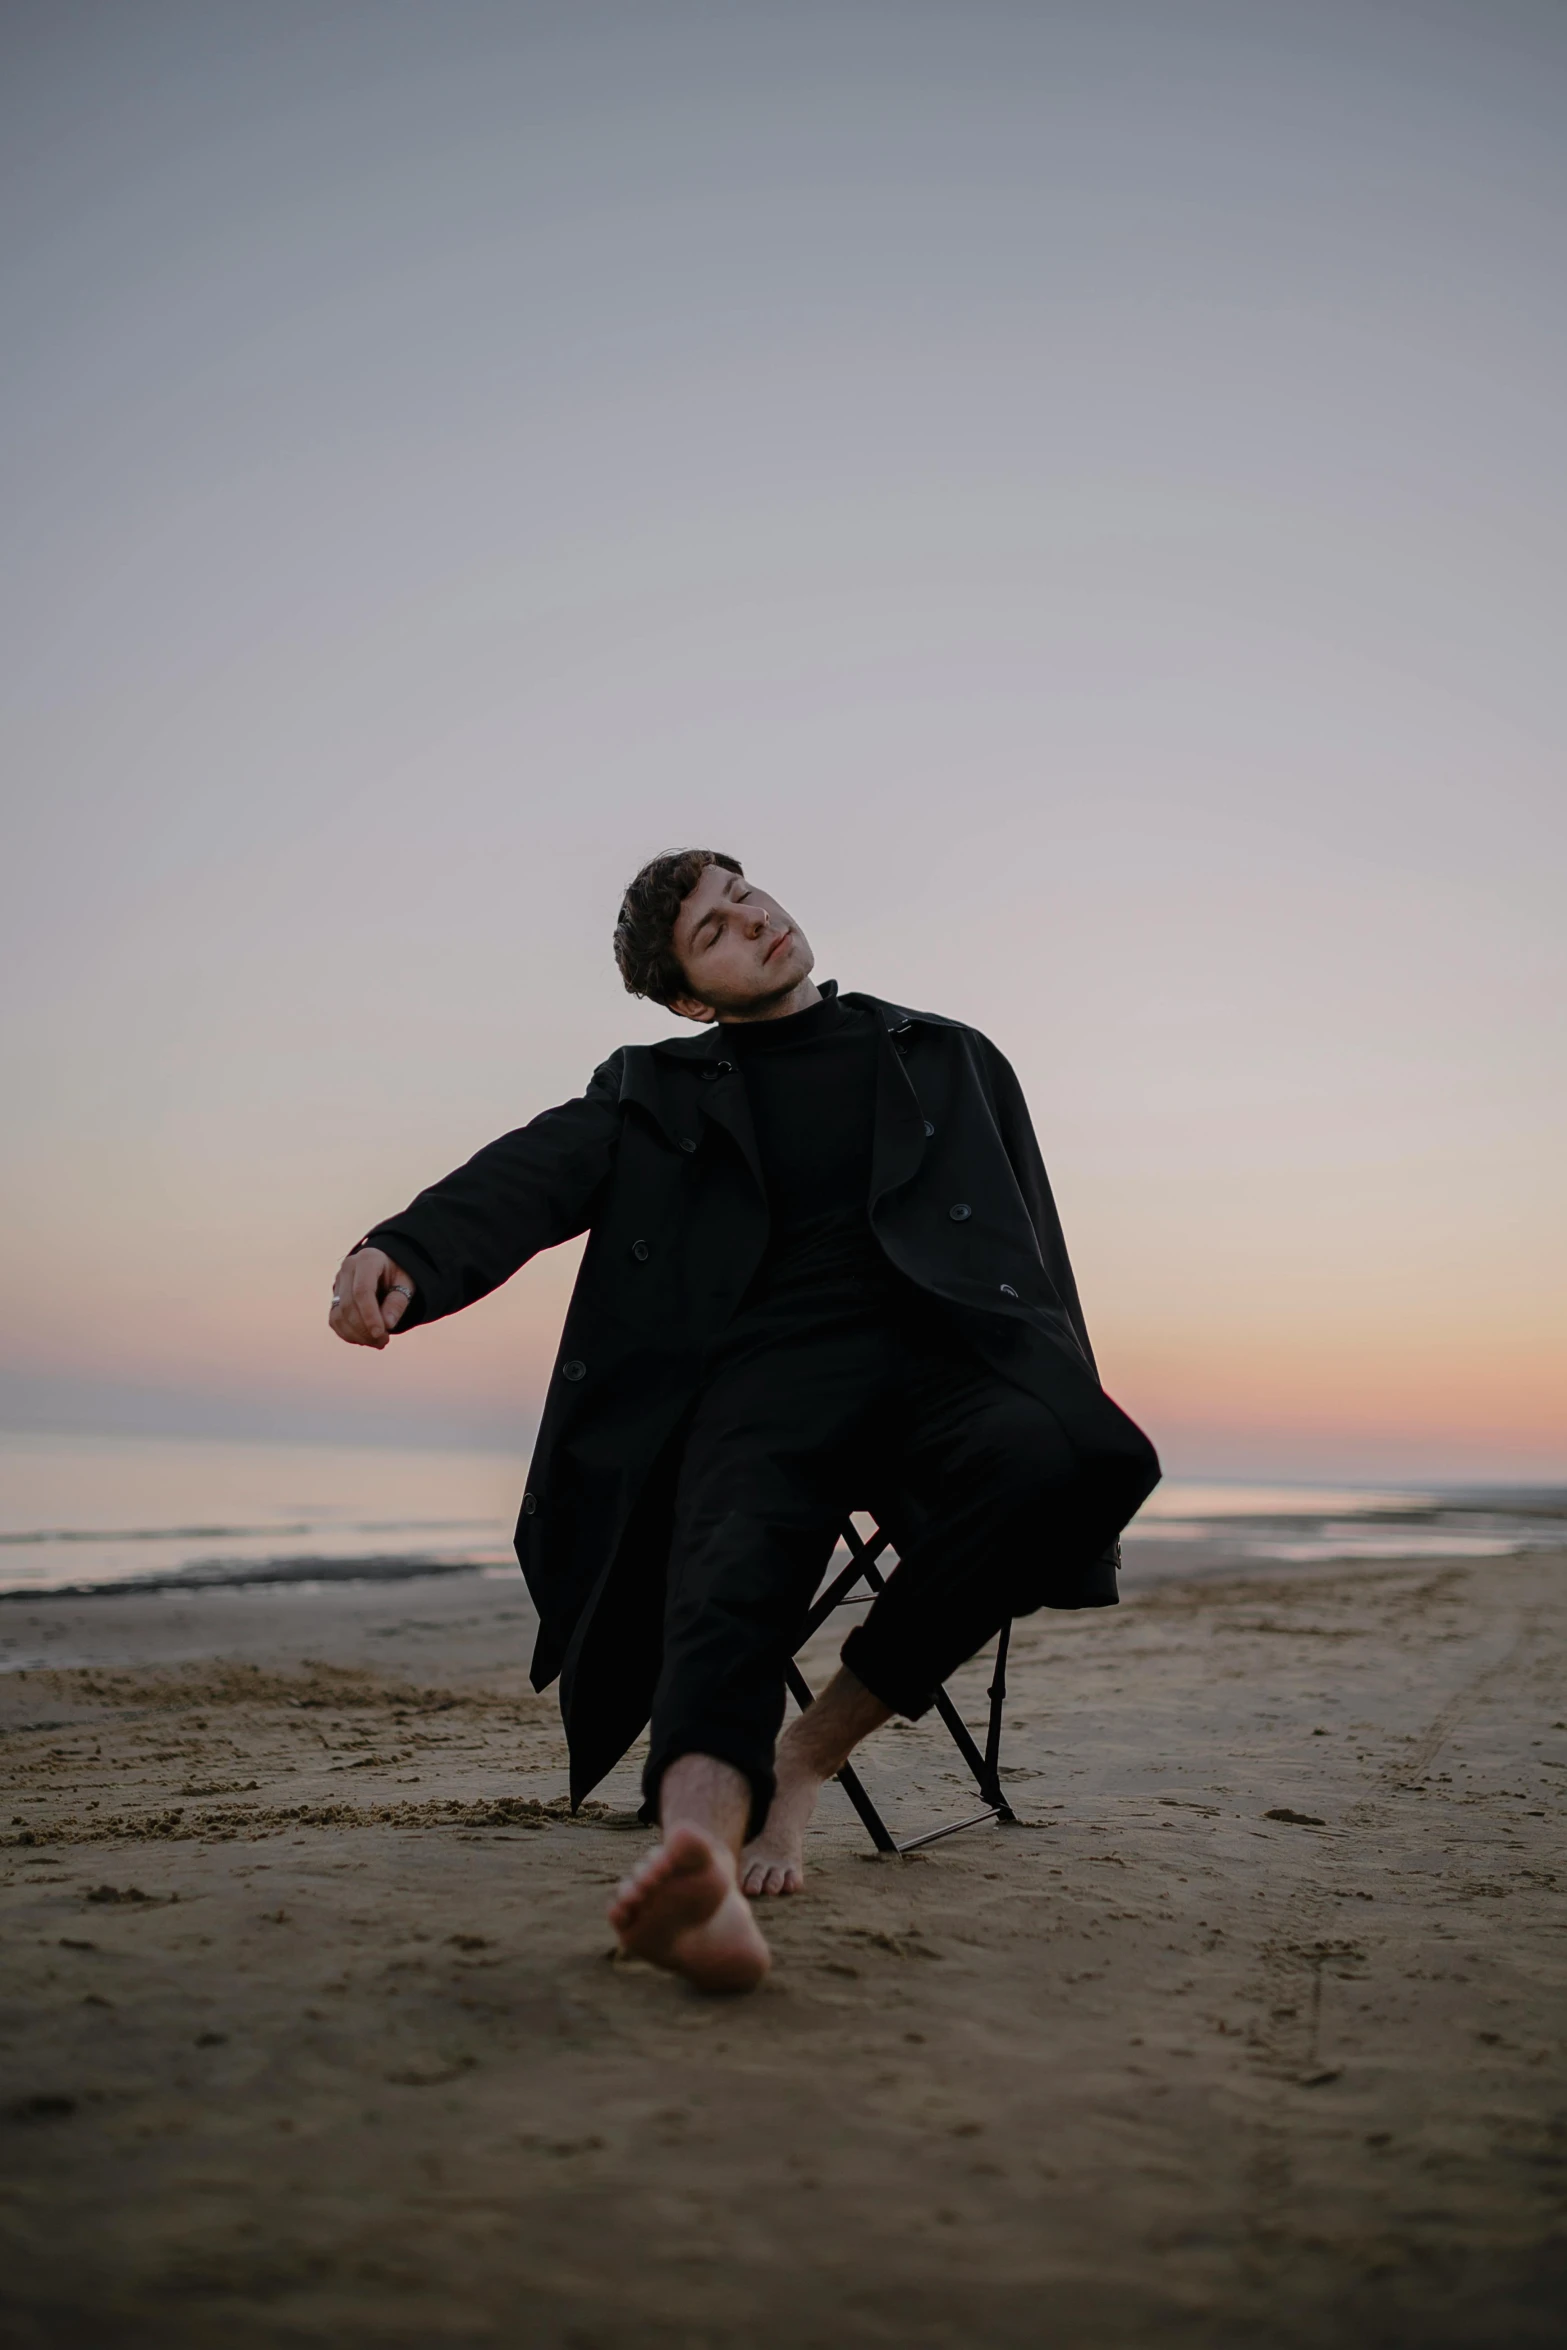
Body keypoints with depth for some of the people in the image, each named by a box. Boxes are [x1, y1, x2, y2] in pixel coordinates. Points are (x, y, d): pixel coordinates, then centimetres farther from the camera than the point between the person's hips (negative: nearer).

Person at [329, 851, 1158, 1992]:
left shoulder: (952, 1059, 26)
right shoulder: (654, 1089, 22)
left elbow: (1038, 1253, 22)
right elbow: (534, 1172, 3)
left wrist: (1074, 1415, 5)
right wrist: (407, 1255, -20)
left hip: (939, 1352, 1)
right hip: (761, 1372, -1)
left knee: (1062, 1462, -33)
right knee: (729, 1588, -34)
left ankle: (812, 1751, -20)